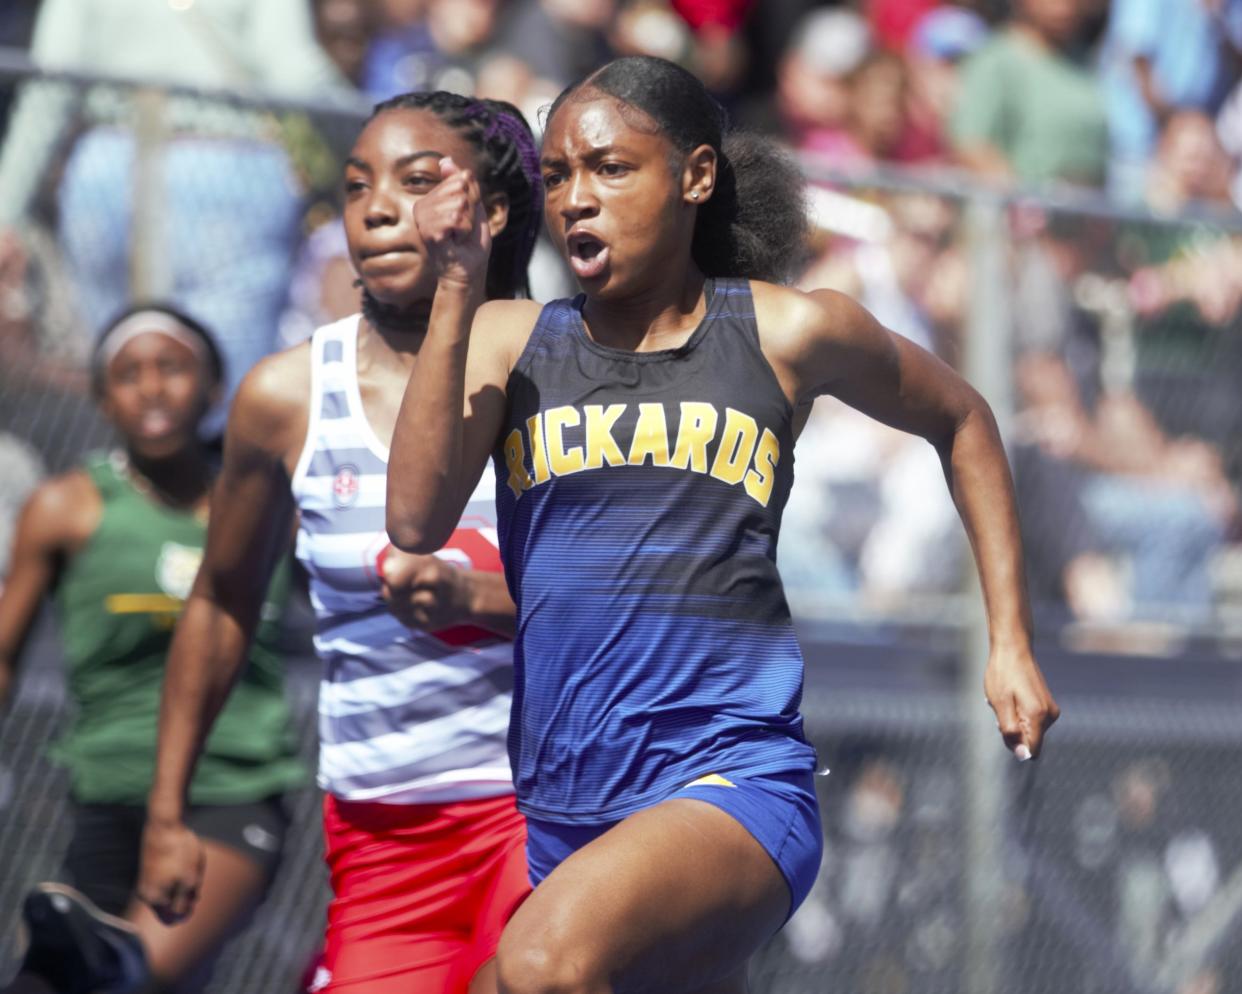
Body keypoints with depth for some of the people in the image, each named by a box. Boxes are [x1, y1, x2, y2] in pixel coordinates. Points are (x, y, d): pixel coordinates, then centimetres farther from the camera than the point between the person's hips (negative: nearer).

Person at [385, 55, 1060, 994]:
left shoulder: (786, 333, 4)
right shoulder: (508, 339, 7)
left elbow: (962, 422, 21)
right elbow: (416, 520, -8)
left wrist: (1011, 643, 16)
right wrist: (457, 289, -10)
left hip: (734, 780, -4)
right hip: (558, 806, 4)